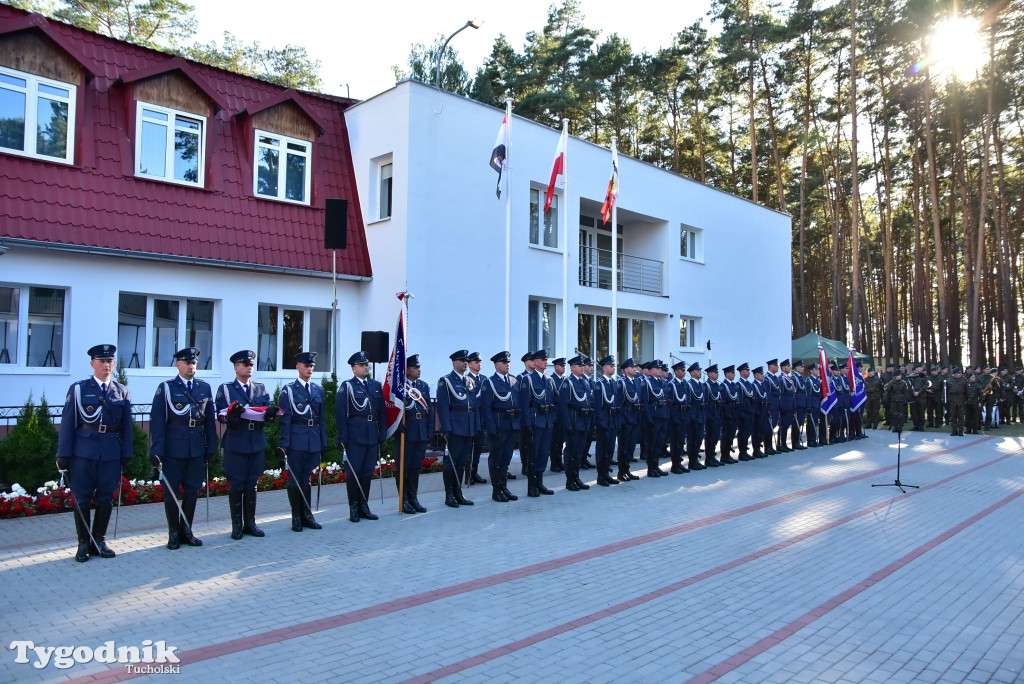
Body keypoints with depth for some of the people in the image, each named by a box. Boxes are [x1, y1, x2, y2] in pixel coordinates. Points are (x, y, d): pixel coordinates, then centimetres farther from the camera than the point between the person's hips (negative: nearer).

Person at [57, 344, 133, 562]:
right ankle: (84, 543, 16)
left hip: (112, 453, 2)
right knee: (82, 499, 4)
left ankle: (99, 540, 21)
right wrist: (63, 455, -5)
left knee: (106, 499, 8)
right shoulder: (78, 389, 1)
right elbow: (67, 424, -1)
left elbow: (126, 426, 7)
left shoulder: (122, 391, 7)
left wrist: (126, 454, 2)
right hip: (84, 452, -2)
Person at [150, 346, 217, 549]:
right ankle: (174, 533, 17)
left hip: (197, 449, 3)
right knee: (171, 492, 5)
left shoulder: (205, 388, 8)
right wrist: (157, 450, -11)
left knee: (192, 491, 10)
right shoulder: (166, 388, -2)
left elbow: (210, 420, 9)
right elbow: (157, 421, -6)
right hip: (173, 449, -3)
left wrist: (211, 447, 5)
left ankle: (186, 531, 22)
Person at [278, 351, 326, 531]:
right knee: (295, 479, 4)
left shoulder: (318, 389, 12)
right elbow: (285, 419, -6)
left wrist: (323, 441, 10)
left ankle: (307, 515, 20)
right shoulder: (288, 390, -2)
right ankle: (296, 518, 12)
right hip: (296, 441, -4)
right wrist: (284, 444, -10)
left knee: (307, 479, 12)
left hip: (314, 441, 4)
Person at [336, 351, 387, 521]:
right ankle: (353, 508, 11)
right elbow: (340, 413, -7)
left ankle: (364, 506, 19)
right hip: (354, 435, -5)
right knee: (353, 472, 0)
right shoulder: (346, 386, -2)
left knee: (368, 472, 10)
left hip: (372, 435, 5)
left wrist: (382, 434, 5)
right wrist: (342, 438, -12)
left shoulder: (376, 386, 13)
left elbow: (382, 411, 12)